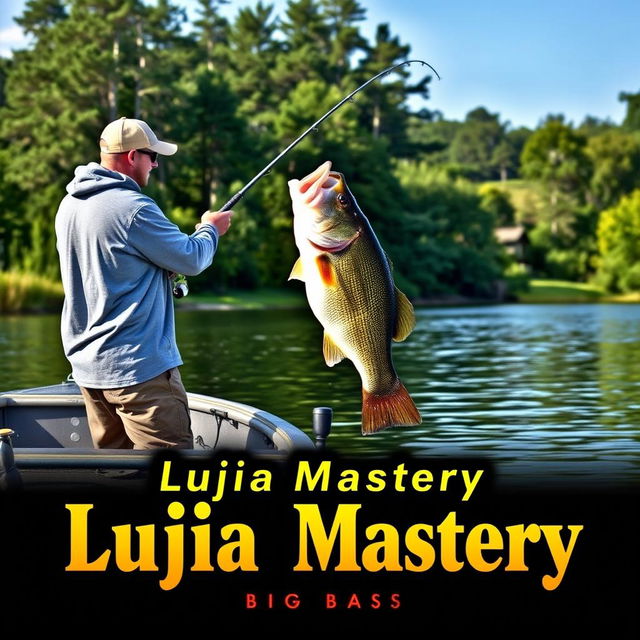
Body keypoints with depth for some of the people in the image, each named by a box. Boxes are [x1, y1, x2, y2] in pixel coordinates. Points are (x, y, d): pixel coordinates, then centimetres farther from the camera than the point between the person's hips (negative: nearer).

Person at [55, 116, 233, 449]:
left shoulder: (69, 206, 10)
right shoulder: (133, 208, -17)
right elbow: (192, 259, -9)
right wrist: (210, 229, 11)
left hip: (87, 364, 9)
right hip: (138, 366, -9)